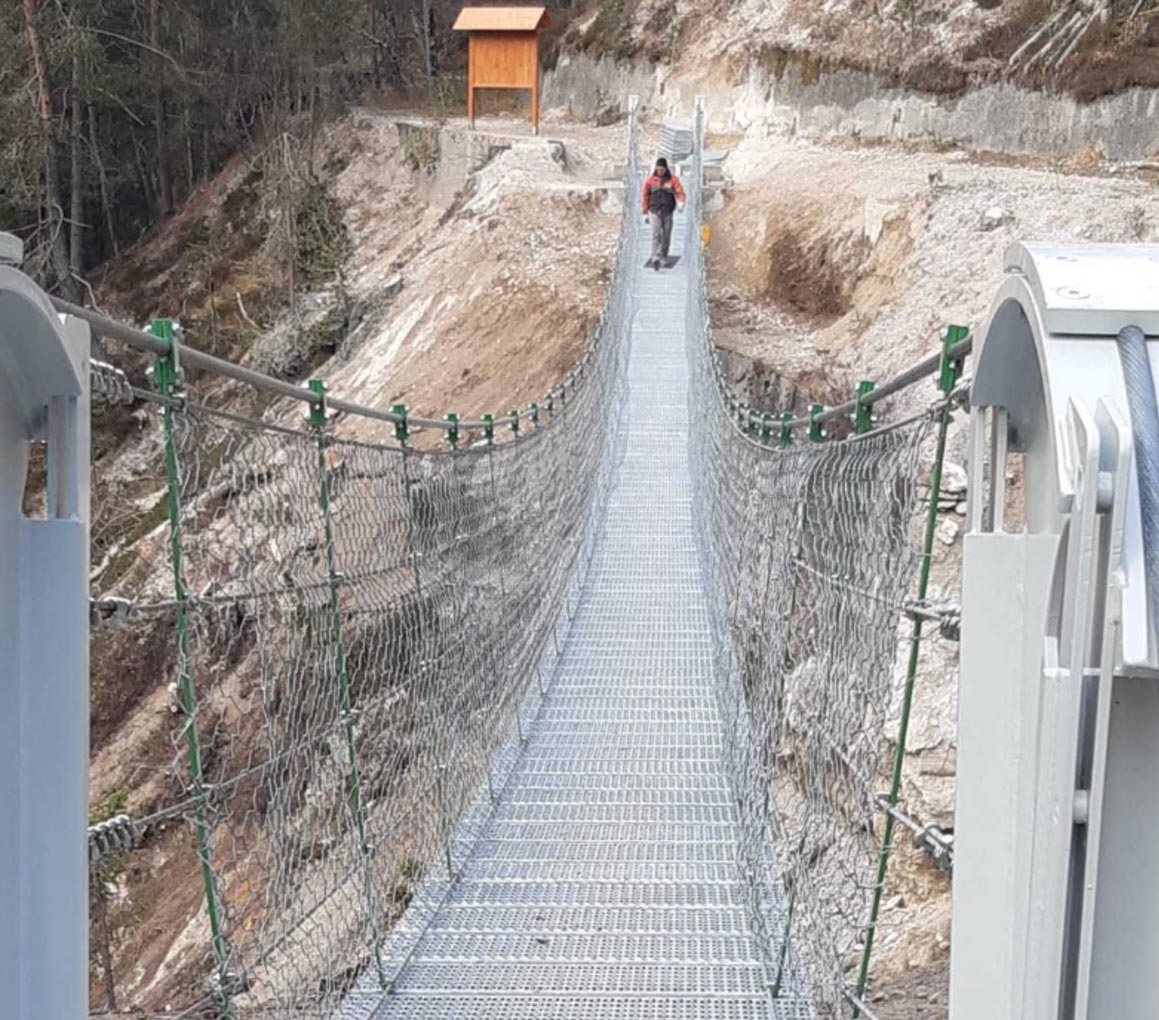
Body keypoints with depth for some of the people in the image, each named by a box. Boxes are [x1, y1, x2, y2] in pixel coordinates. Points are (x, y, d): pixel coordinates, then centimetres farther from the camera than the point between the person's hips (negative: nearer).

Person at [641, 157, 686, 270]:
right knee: (656, 234, -14)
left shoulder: (673, 179, -1)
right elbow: (646, 196, 7)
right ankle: (655, 258, -23)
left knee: (666, 236, 6)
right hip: (655, 212, -1)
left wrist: (681, 202, -32)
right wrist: (645, 213, 8)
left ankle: (664, 257, 22)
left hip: (668, 212, 1)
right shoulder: (650, 180, 0)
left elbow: (679, 191, -10)